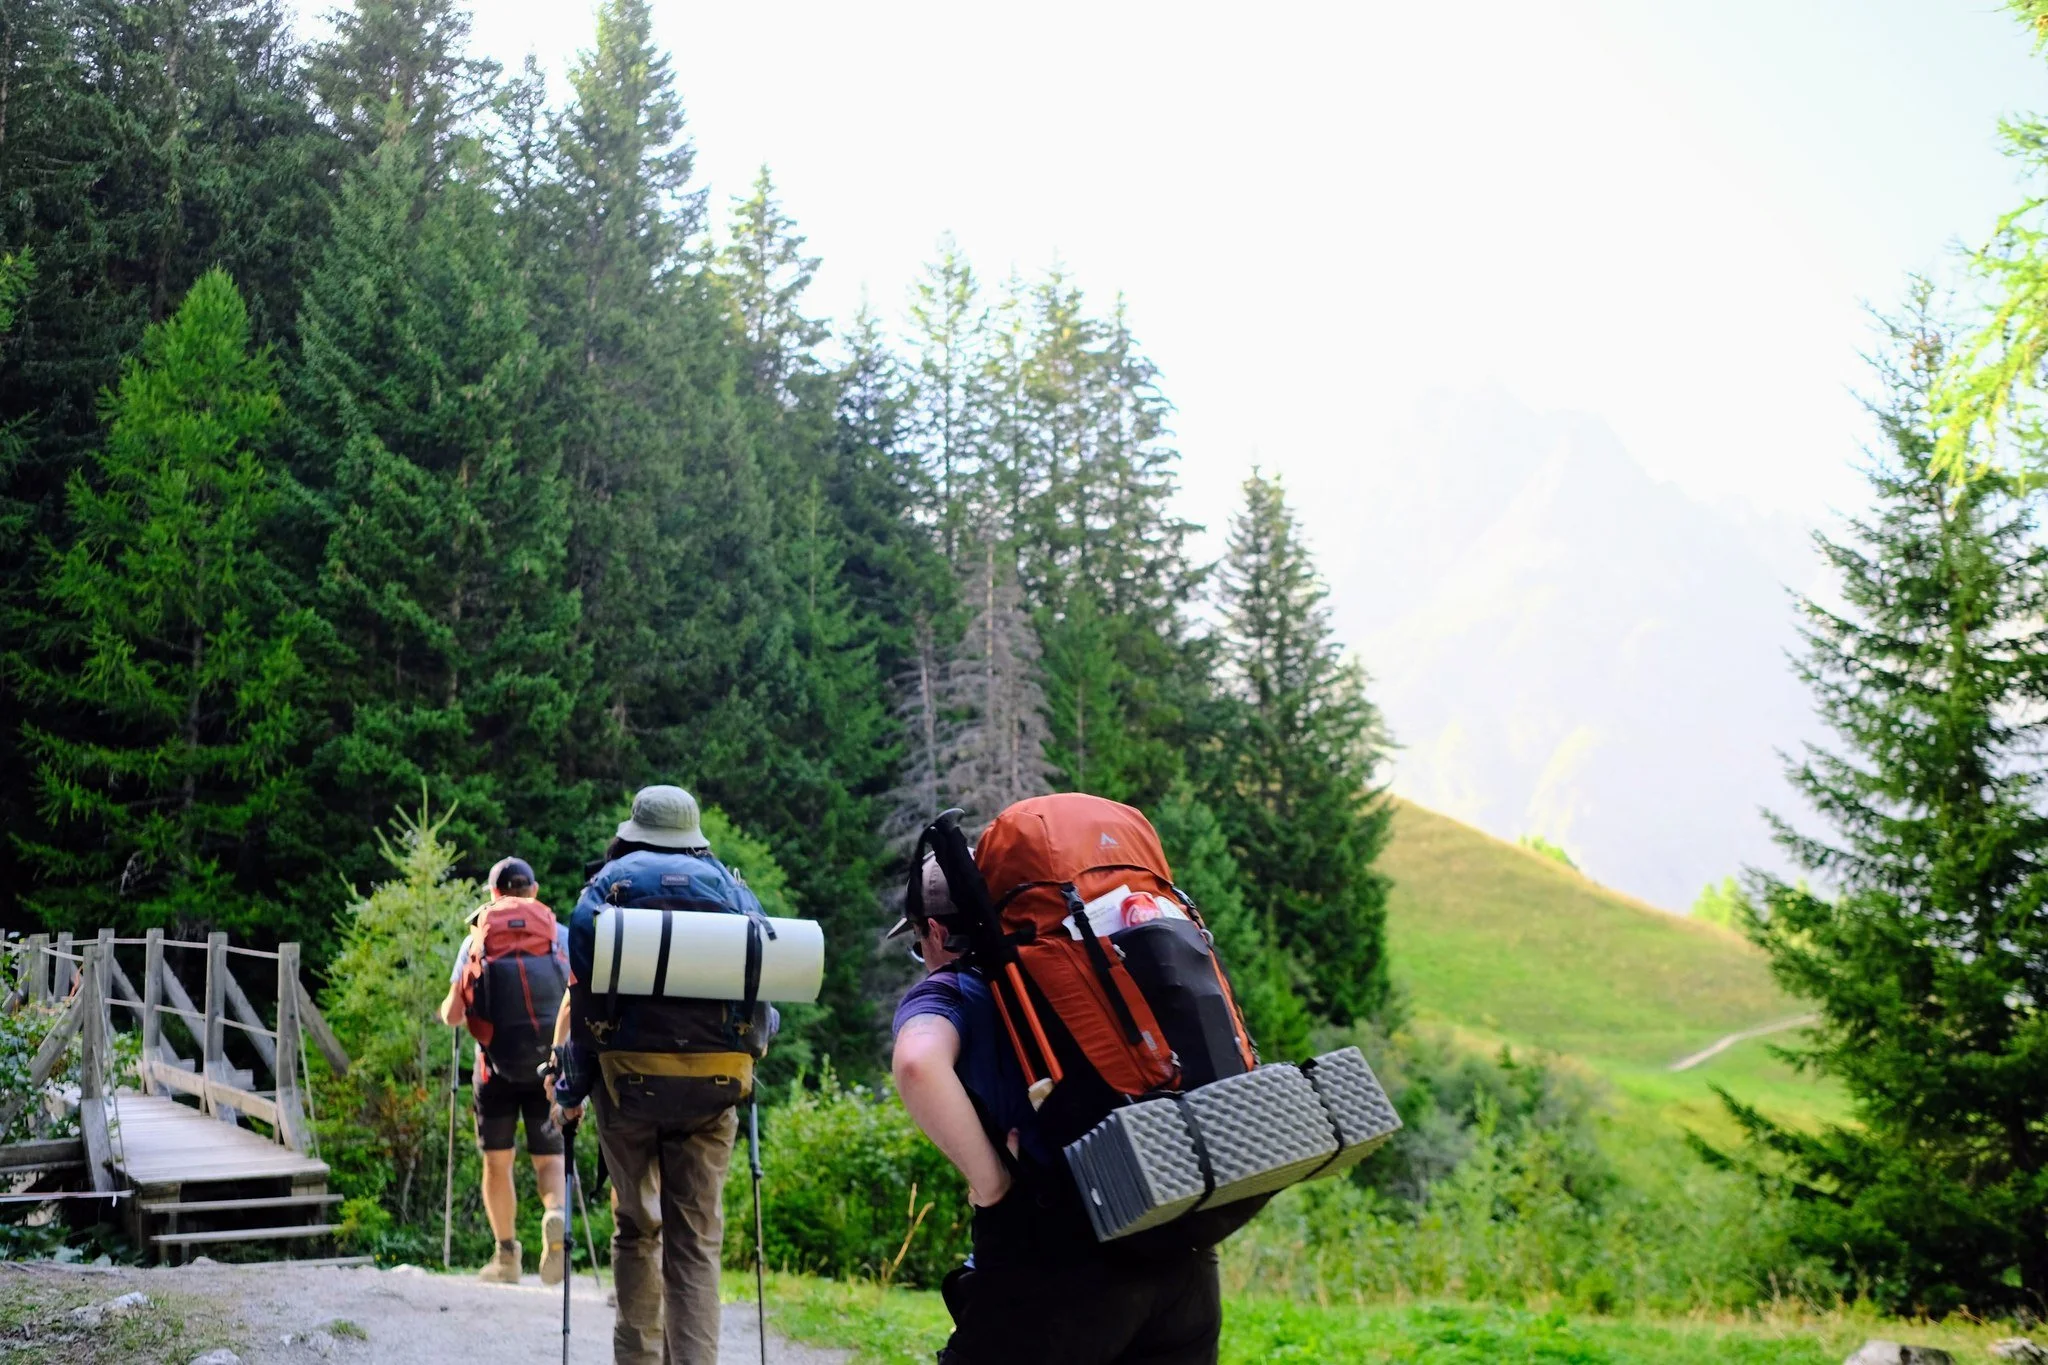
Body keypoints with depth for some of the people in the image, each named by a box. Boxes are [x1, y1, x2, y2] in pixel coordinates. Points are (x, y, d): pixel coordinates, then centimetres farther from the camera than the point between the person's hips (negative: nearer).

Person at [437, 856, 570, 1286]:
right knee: (549, 1158, 8)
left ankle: (507, 1255, 16)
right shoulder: (563, 935, 7)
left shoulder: (477, 938, 7)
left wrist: (451, 1010, 26)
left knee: (497, 1161, 13)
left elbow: (452, 1015, 2)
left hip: (497, 1059, 0)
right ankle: (557, 1215, -21)